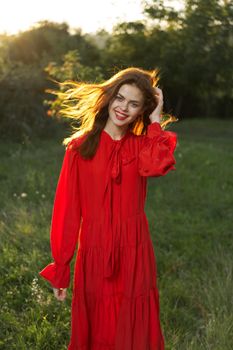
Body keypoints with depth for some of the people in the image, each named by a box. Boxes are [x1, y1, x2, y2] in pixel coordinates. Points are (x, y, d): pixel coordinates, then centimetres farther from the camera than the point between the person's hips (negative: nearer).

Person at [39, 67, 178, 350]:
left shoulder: (142, 145, 2)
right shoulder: (80, 146, -4)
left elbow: (156, 165, -24)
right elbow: (66, 210, -5)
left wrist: (155, 120, -13)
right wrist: (60, 269, -5)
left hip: (134, 252, 2)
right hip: (94, 253, -1)